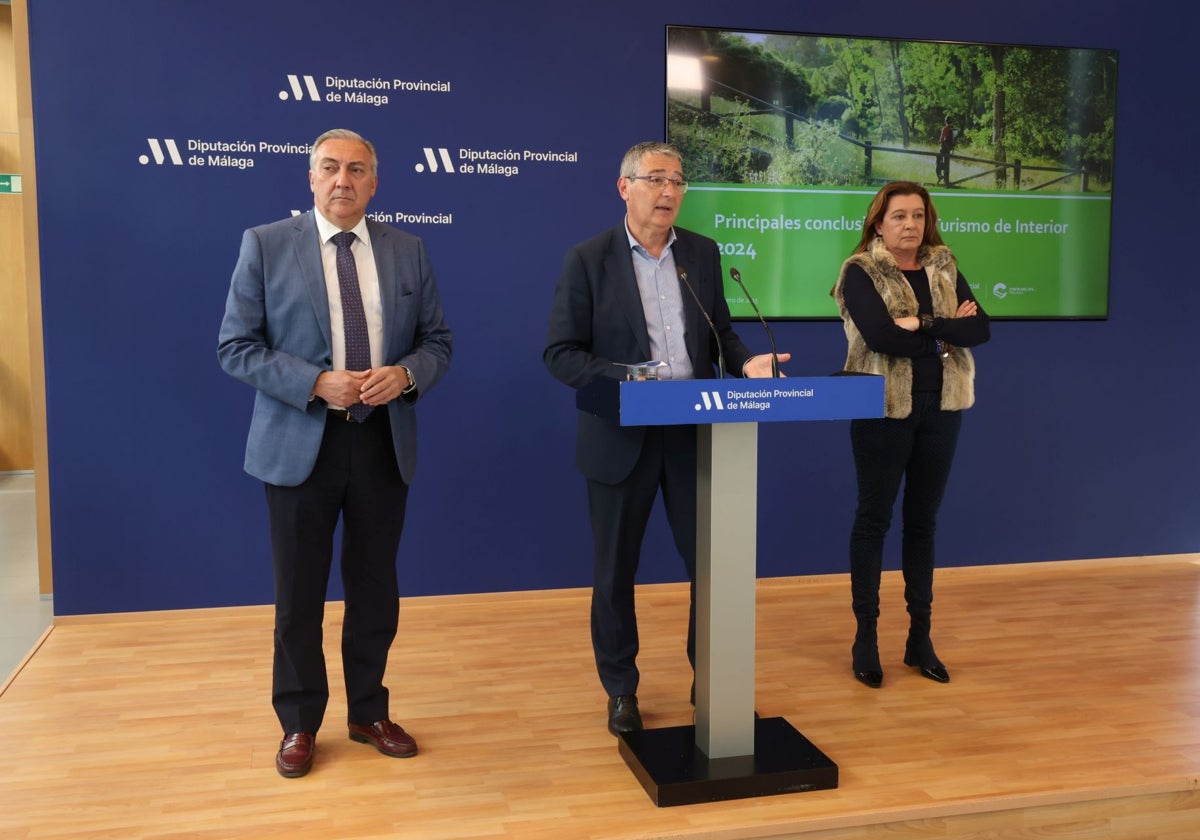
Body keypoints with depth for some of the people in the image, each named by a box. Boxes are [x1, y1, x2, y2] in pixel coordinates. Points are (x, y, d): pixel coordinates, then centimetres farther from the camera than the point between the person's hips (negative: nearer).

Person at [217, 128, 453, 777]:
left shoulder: (407, 251, 6)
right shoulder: (265, 245, -2)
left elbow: (437, 342, 9)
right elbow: (236, 346, -5)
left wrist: (406, 374, -13)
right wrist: (317, 383, -18)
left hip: (384, 441, 3)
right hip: (300, 443, -2)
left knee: (375, 586, 14)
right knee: (299, 593, 9)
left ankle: (369, 712, 32)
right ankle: (299, 724, 28)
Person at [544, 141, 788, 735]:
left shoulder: (702, 253, 7)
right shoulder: (588, 259, -6)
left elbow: (719, 329, 14)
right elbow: (560, 353, -9)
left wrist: (746, 361, -7)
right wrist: (626, 380, -23)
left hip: (693, 433, 3)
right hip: (621, 437, -3)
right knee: (615, 569, 10)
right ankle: (620, 690, 28)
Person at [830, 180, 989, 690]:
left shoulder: (944, 267, 9)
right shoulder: (861, 272, -5)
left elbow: (980, 328, -4)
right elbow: (881, 337, -21)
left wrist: (922, 324, -16)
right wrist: (946, 330, -12)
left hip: (941, 409, 5)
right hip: (884, 410, -5)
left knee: (923, 519, 11)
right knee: (873, 518, 3)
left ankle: (920, 636, 21)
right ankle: (866, 636, 13)